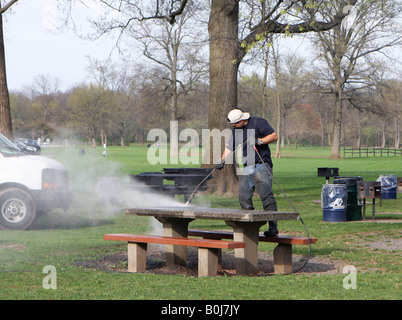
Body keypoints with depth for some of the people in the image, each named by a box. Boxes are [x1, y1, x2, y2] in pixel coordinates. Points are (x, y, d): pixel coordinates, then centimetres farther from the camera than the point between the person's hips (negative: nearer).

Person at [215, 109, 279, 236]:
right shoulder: (235, 130, 16)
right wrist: (222, 161, 7)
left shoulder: (258, 122, -3)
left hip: (261, 165, -6)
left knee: (266, 194, -13)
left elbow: (274, 136, -4)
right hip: (245, 168, 6)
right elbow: (229, 147, 21)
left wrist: (259, 141, -16)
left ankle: (273, 225, -14)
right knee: (244, 197, 0)